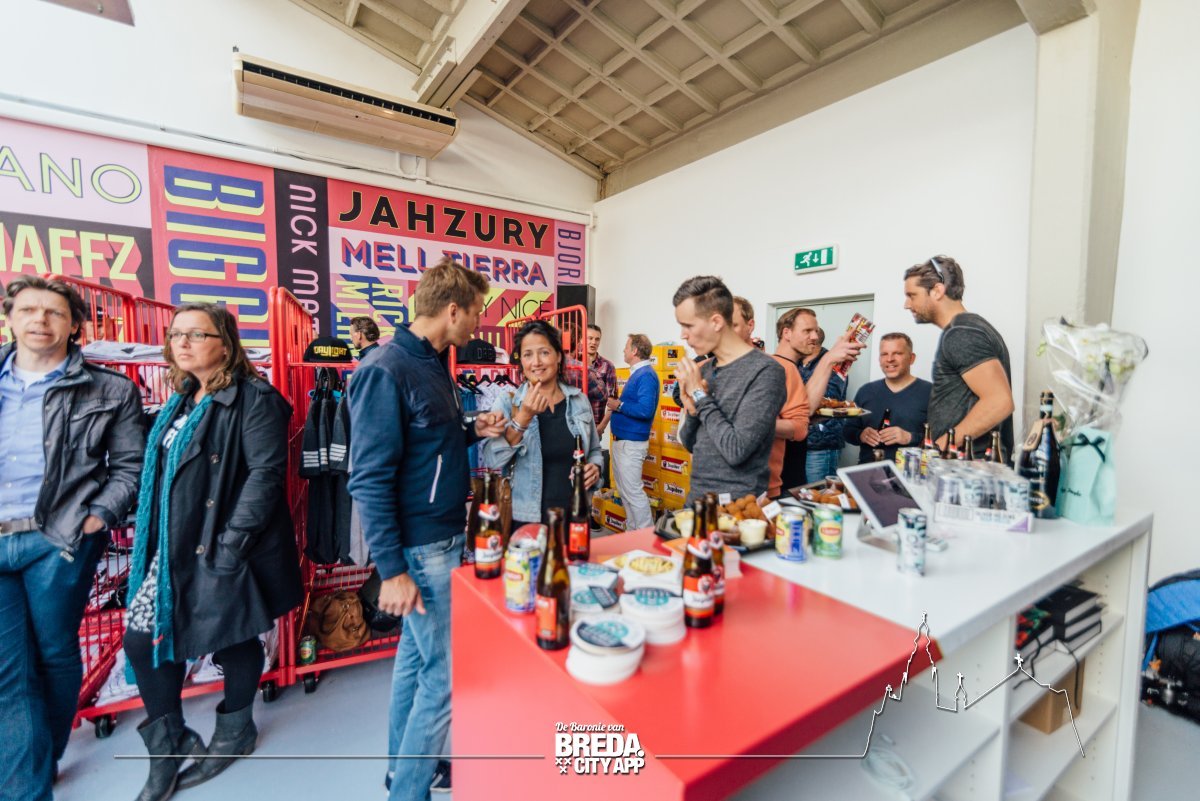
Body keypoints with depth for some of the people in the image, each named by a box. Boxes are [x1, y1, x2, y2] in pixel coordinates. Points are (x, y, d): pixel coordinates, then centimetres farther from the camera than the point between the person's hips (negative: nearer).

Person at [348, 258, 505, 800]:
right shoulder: (386, 371, -18)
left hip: (447, 536, 9)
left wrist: (472, 432, 1)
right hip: (422, 547, -9)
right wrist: (391, 569, -20)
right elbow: (369, 480, -19)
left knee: (417, 658, 21)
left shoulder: (434, 364, 10)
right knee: (447, 673, 1)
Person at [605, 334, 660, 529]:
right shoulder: (637, 373, 14)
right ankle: (633, 531, 31)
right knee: (624, 490, 18)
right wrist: (616, 405, 7)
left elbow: (645, 410, -29)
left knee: (633, 492, -5)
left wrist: (619, 406, -18)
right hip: (620, 440, 11)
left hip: (631, 443, -11)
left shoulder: (646, 375, -18)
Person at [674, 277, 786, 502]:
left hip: (738, 504, -6)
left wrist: (700, 396, -15)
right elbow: (690, 444, 10)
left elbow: (736, 450, -23)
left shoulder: (765, 371, -16)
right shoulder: (703, 370, 3)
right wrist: (692, 410, -9)